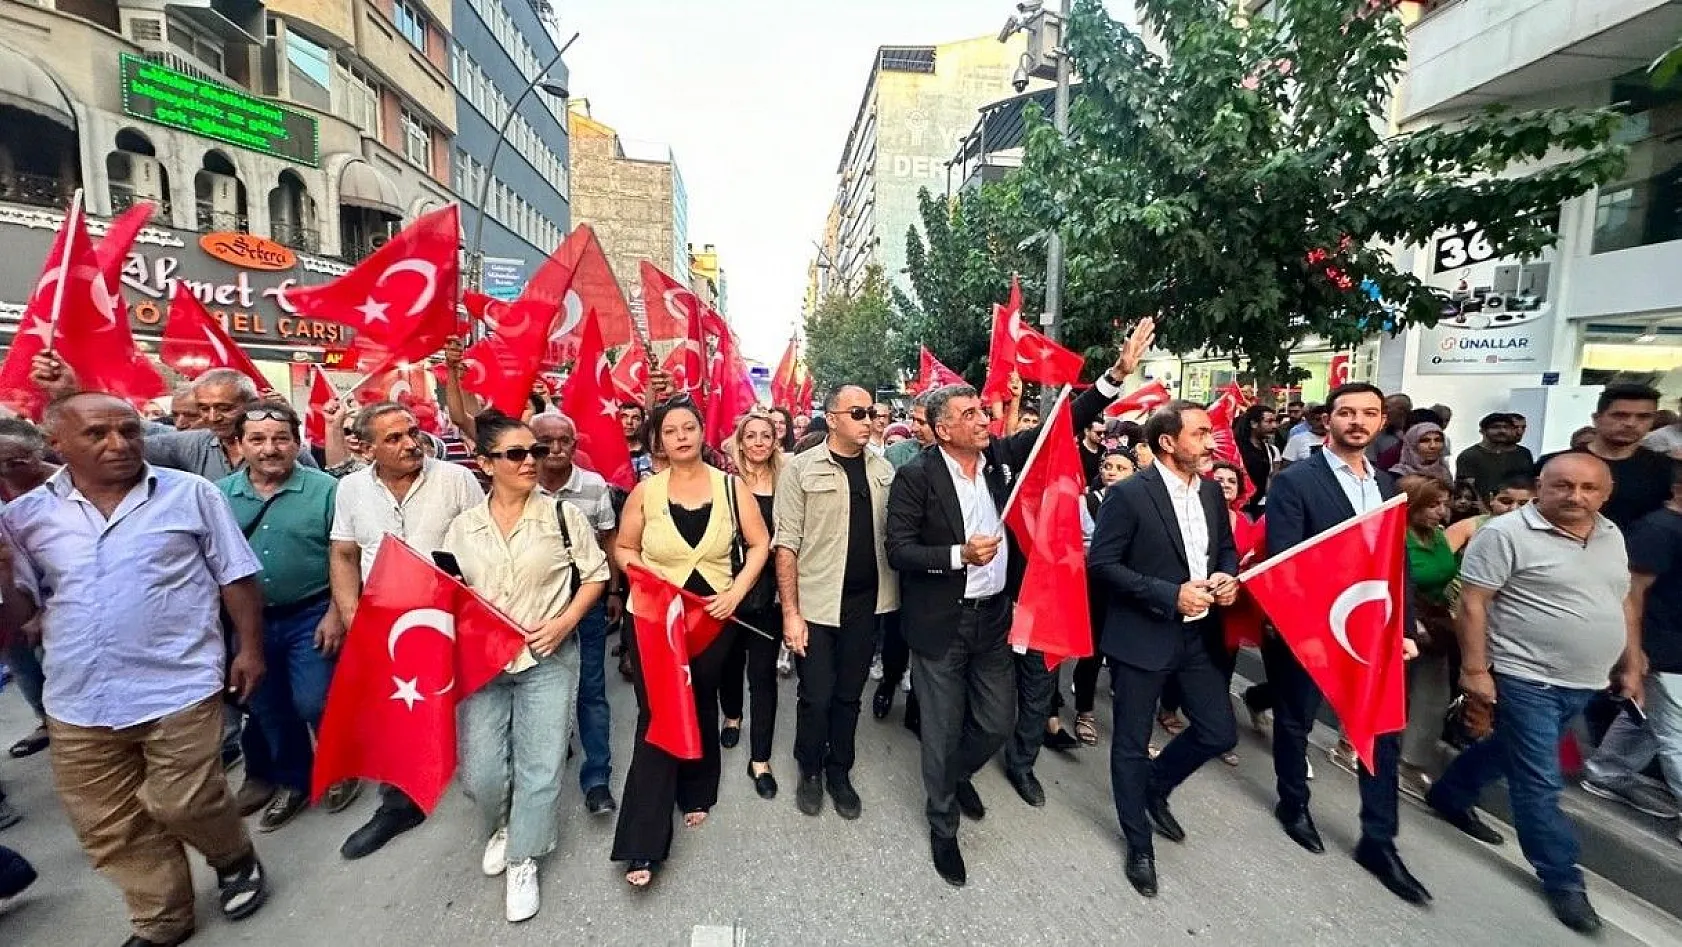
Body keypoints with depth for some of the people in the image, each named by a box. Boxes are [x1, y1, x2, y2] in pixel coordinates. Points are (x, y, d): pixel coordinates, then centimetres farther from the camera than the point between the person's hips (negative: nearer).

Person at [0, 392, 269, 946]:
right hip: (78, 702, 4)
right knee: (108, 827, 14)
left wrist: (250, 648, -2)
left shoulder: (190, 493, -3)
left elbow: (236, 577, 0)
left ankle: (236, 860, 34)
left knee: (183, 804, 3)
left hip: (178, 688, -4)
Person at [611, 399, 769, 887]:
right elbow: (623, 548, 4)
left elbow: (760, 544, 0)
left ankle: (697, 793, 43)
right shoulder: (645, 491, -6)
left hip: (712, 617, 2)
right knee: (656, 717, -2)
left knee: (702, 707, 19)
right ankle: (643, 845, 8)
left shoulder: (730, 486, -5)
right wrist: (649, 571, -16)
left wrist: (736, 592, -12)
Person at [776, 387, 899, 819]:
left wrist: (893, 596, 0)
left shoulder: (883, 469, 5)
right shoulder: (802, 468, -9)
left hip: (865, 603, 4)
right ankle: (810, 771, 34)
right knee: (816, 697, 9)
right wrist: (790, 612, -13)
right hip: (815, 603, -3)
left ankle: (839, 772, 36)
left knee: (849, 695, 16)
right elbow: (786, 544, -10)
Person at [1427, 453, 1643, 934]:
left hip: (1584, 682, 7)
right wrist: (1474, 668, -19)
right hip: (1527, 679, -7)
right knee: (1540, 782, 1)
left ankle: (1450, 795, 42)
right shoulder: (1506, 533, -16)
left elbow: (1623, 603, 17)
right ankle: (1563, 880, 16)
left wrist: (1631, 665, 14)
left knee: (1512, 750, 22)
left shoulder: (1611, 536, 8)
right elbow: (1473, 603, -17)